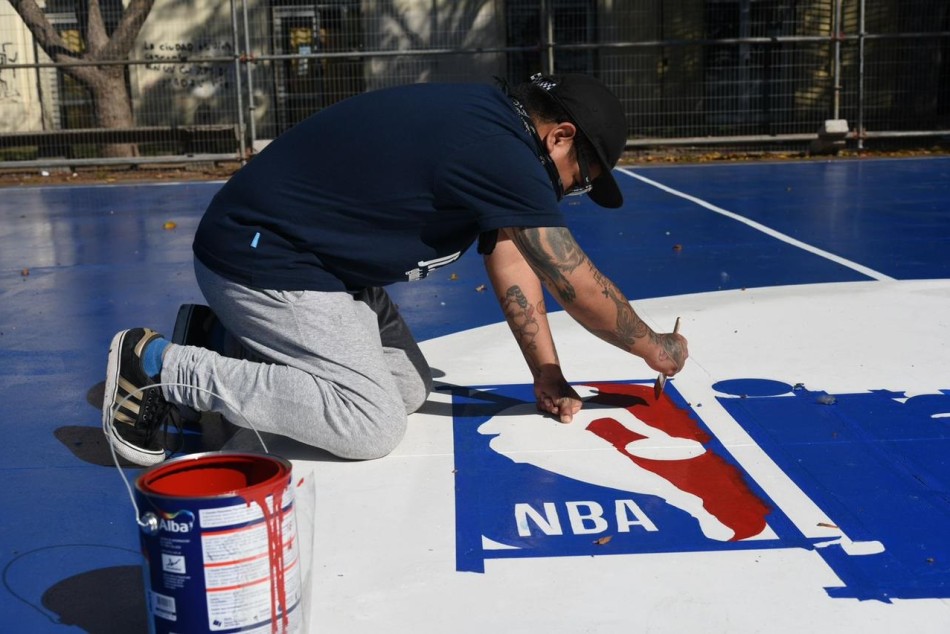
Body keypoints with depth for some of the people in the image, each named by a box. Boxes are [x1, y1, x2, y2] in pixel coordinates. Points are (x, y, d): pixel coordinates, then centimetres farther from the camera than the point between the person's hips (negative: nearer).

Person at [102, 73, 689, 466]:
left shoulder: (489, 121, 6)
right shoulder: (502, 152, -23)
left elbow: (510, 258, 10)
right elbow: (581, 288, -16)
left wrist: (547, 376, 6)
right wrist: (656, 350, 1)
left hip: (311, 256, 10)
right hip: (260, 261, -10)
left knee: (410, 388, 8)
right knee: (373, 424, -14)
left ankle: (233, 345, 16)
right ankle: (161, 366, -9)